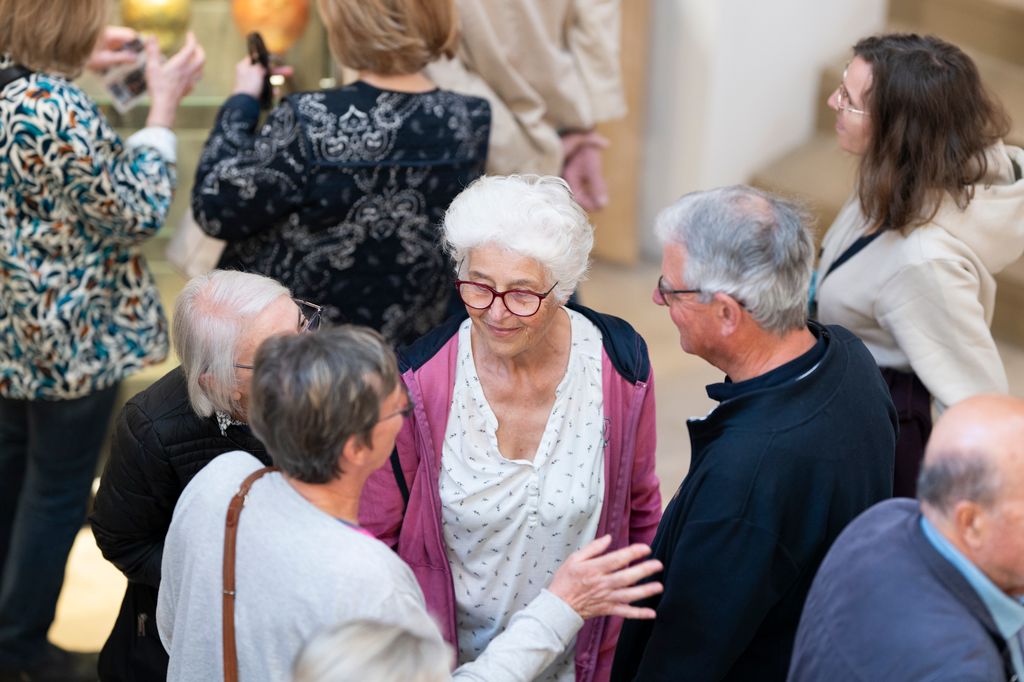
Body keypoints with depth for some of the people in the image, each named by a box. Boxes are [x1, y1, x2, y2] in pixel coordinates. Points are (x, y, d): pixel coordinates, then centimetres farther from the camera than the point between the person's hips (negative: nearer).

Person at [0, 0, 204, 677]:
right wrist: (164, 108, -13)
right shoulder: (62, 113, -29)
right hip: (72, 335, -9)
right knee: (59, 491, 8)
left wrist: (81, 64, 12)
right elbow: (137, 211, -18)